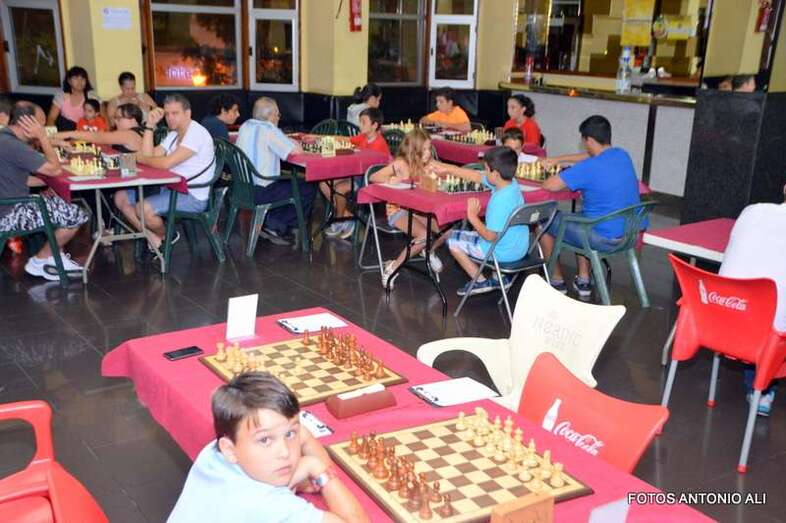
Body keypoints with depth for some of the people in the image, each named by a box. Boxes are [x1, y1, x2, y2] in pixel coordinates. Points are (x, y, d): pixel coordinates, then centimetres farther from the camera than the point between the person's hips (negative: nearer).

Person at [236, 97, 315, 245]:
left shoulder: (245, 127, 8)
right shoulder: (269, 130, -16)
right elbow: (296, 150, -17)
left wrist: (287, 141, 16)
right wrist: (297, 145, 7)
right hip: (259, 192, -9)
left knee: (287, 183, 30)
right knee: (308, 189, 4)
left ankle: (266, 222, 20)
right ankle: (275, 227, 4)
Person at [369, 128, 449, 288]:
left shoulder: (427, 165, 5)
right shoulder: (400, 164, -13)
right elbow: (373, 177, -11)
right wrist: (391, 180, -27)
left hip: (419, 210, 6)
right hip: (398, 211, -6)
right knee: (424, 235, -31)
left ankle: (430, 252, 17)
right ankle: (392, 268, -15)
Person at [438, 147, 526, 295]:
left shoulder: (501, 201, -32)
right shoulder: (511, 183, -5)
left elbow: (490, 236, -27)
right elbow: (476, 176, 6)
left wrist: (472, 216, -18)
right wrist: (446, 168, 10)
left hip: (504, 252, -9)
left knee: (453, 240, 5)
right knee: (474, 233, 35)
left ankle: (480, 282, 13)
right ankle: (499, 278, 27)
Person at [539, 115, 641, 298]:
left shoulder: (589, 168, -23)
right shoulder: (623, 156, 3)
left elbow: (548, 185, -20)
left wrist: (566, 180, 2)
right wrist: (558, 159, 27)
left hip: (604, 239, -8)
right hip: (630, 232, 8)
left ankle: (557, 282, 23)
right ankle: (583, 281, 35)